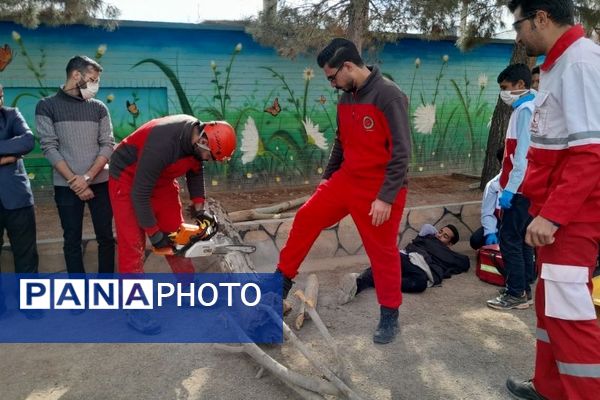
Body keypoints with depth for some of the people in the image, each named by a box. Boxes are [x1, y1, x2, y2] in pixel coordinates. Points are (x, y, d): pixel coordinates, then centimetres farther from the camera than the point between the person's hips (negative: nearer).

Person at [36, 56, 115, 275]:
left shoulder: (99, 107, 8)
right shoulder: (47, 106, 2)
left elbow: (108, 145, 2)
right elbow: (49, 148, -5)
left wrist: (87, 177, -11)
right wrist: (75, 182, -12)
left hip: (100, 183, 2)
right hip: (66, 186, -2)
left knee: (105, 237, 6)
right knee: (72, 240, 5)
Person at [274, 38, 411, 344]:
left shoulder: (389, 96, -17)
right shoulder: (346, 98, 6)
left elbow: (401, 152, -19)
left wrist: (386, 197, -22)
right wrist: (326, 178, 18)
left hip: (380, 190, -7)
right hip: (346, 180, 7)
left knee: (382, 251, 4)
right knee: (306, 218, 7)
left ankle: (390, 316, 24)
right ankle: (283, 280, 25)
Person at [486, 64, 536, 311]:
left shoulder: (525, 110, -12)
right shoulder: (527, 108, 17)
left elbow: (523, 154, -20)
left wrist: (509, 188, -21)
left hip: (520, 188, -10)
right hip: (525, 188, 10)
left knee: (509, 239, -5)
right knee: (521, 239, 13)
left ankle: (516, 294, 1)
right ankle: (524, 289, 20)